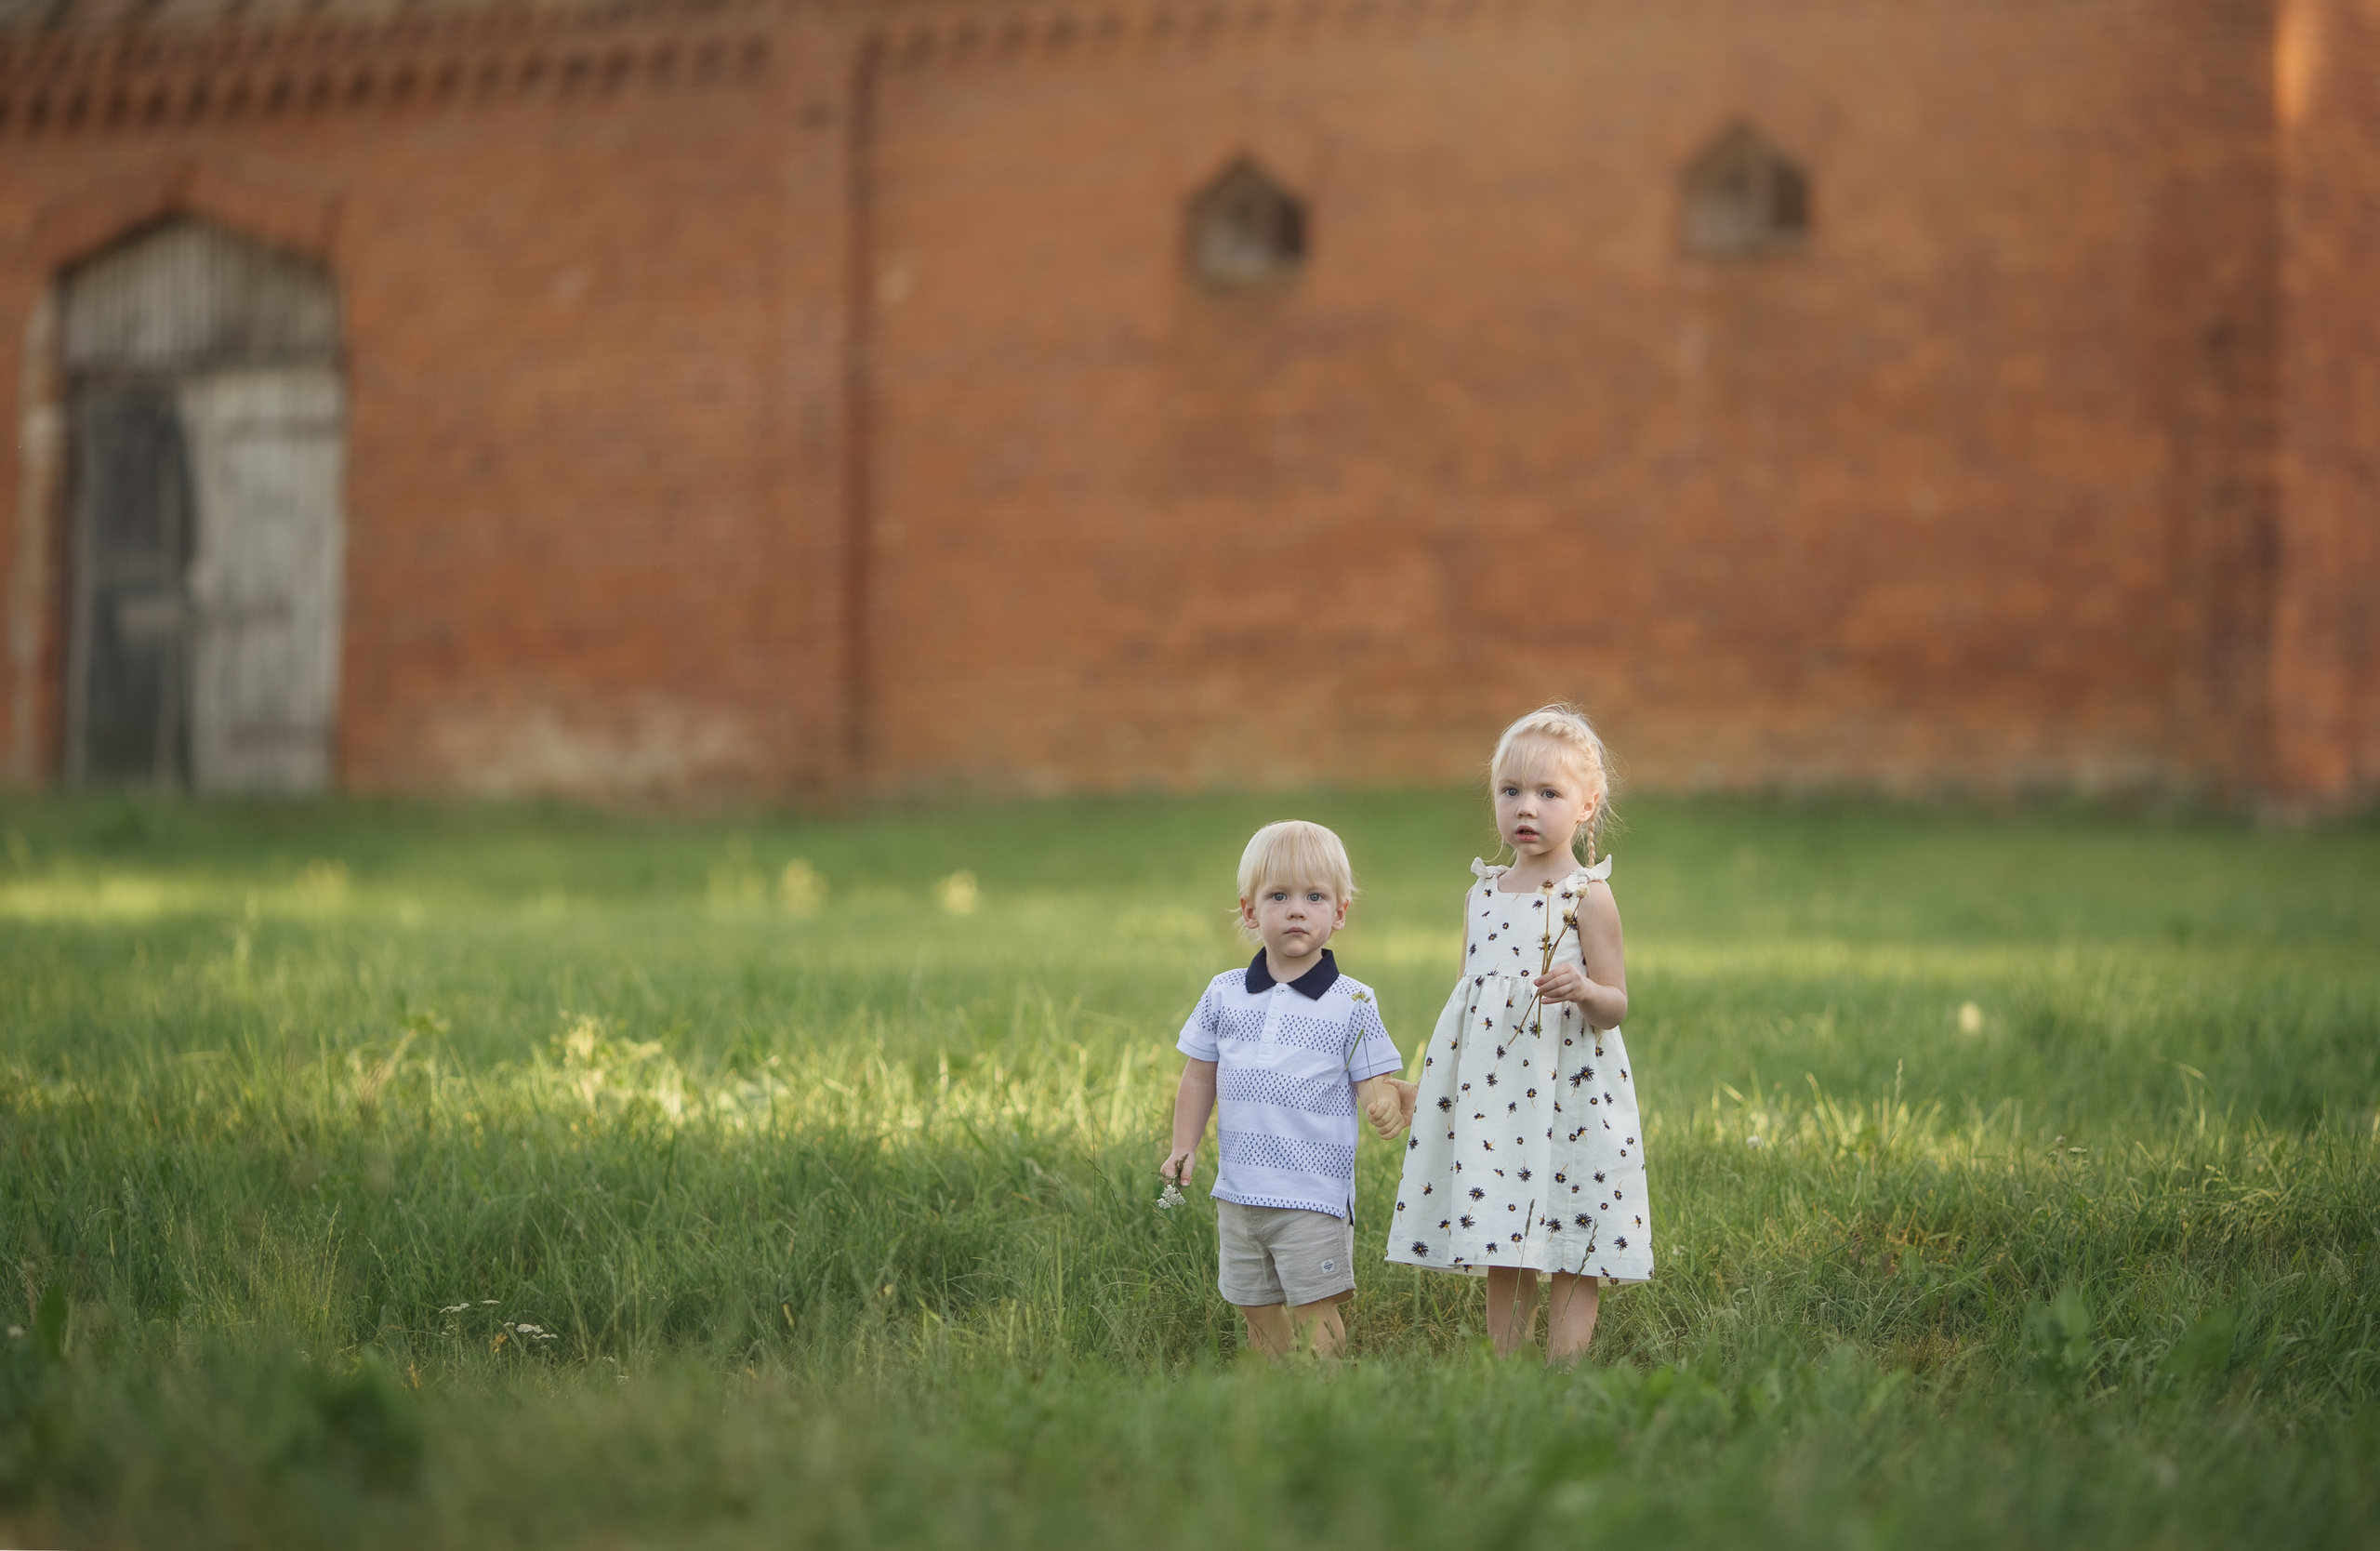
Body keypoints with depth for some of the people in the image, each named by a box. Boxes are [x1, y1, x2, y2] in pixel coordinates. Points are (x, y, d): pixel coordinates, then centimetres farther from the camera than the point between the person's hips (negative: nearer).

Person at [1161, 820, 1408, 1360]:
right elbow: (1200, 1076, 14)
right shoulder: (1224, 995, 6)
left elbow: (1370, 1083, -2)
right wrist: (1183, 1148, 6)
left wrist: (1385, 1106, -24)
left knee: (1315, 1326, -7)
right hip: (1239, 1191, 4)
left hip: (1315, 1197, -4)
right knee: (1261, 1325, 11)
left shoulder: (1352, 1004, -3)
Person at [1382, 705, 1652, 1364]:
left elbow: (1615, 1007, -6)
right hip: (1490, 1095, 6)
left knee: (1572, 1262, -3)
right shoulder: (1483, 893, 12)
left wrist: (1583, 990, -28)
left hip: (1565, 1093, -5)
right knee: (1502, 1263, 8)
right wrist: (1423, 1082, 19)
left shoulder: (1588, 896, -5)